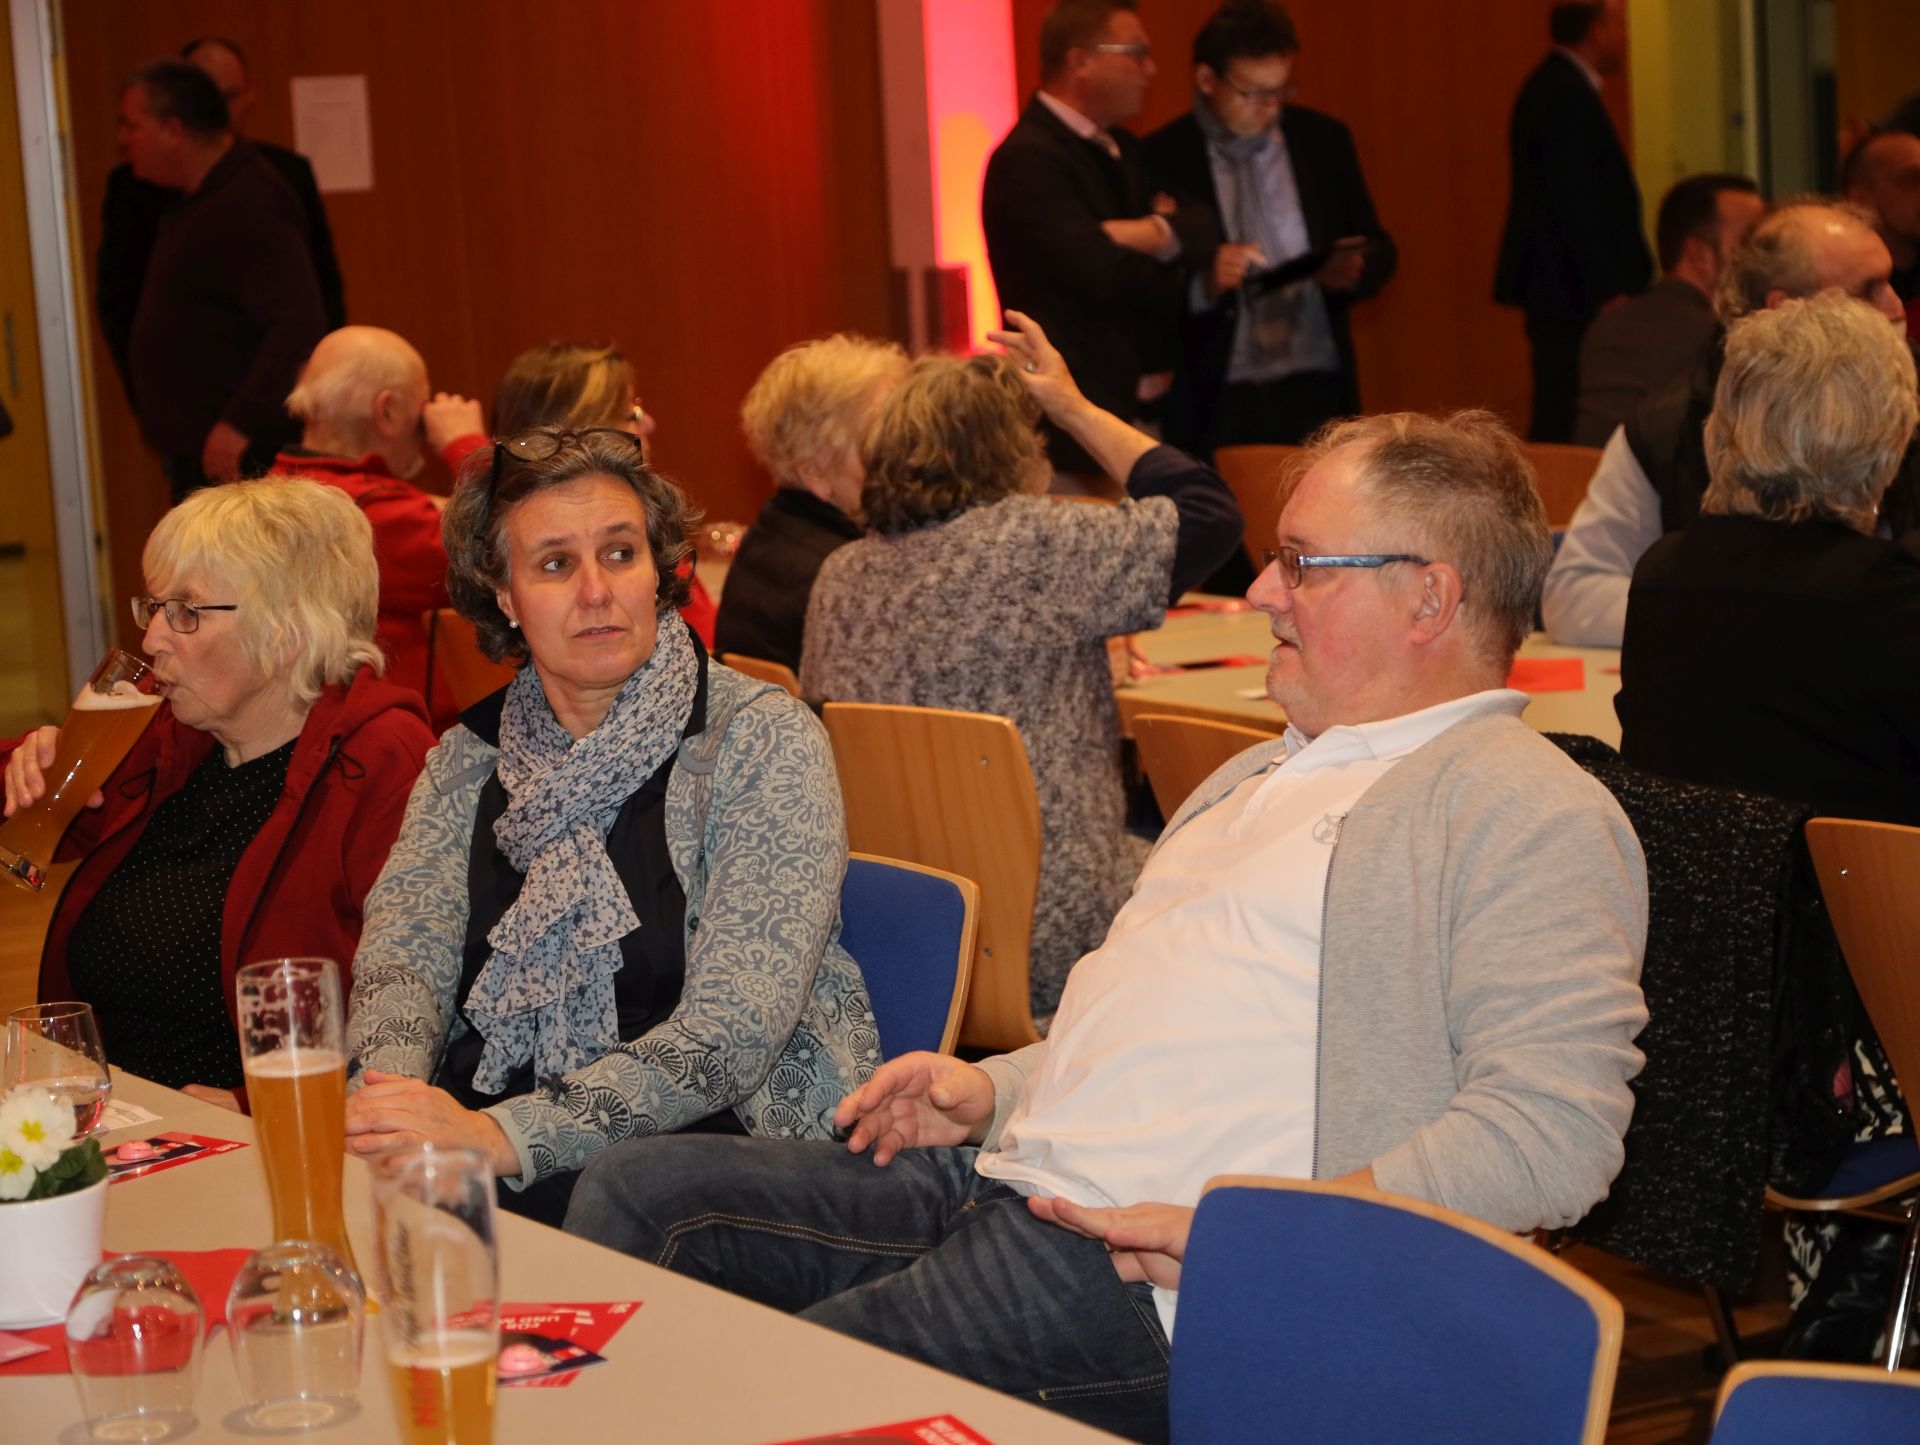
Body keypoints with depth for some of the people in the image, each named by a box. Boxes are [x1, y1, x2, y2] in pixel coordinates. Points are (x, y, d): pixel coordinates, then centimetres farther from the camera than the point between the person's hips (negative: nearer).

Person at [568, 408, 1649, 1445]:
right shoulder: (1264, 776, 25)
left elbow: (1554, 1131, -18)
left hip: (1155, 1292, -9)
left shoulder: (1532, 813, -6)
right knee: (644, 1191, 1)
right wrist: (995, 1091, 14)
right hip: (1009, 1178, 10)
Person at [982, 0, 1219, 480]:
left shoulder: (1121, 151, 16)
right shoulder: (1026, 160, -14)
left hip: (1144, 404, 9)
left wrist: (1160, 233, -16)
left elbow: (1205, 229, 8)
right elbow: (1100, 272, -22)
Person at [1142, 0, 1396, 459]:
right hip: (1216, 402, -3)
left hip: (1317, 391, 3)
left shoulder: (1324, 140, 9)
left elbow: (1379, 249, 16)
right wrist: (1203, 282, -20)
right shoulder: (1163, 158, -2)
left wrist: (1352, 270, -7)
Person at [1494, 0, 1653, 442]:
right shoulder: (1567, 95, -16)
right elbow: (1575, 203, -20)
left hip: (1559, 288, 10)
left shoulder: (1553, 87, 16)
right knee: (1568, 421, -9)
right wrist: (1608, 291, -19)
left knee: (1558, 418, 10)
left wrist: (1610, 285, 17)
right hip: (1573, 291, -10)